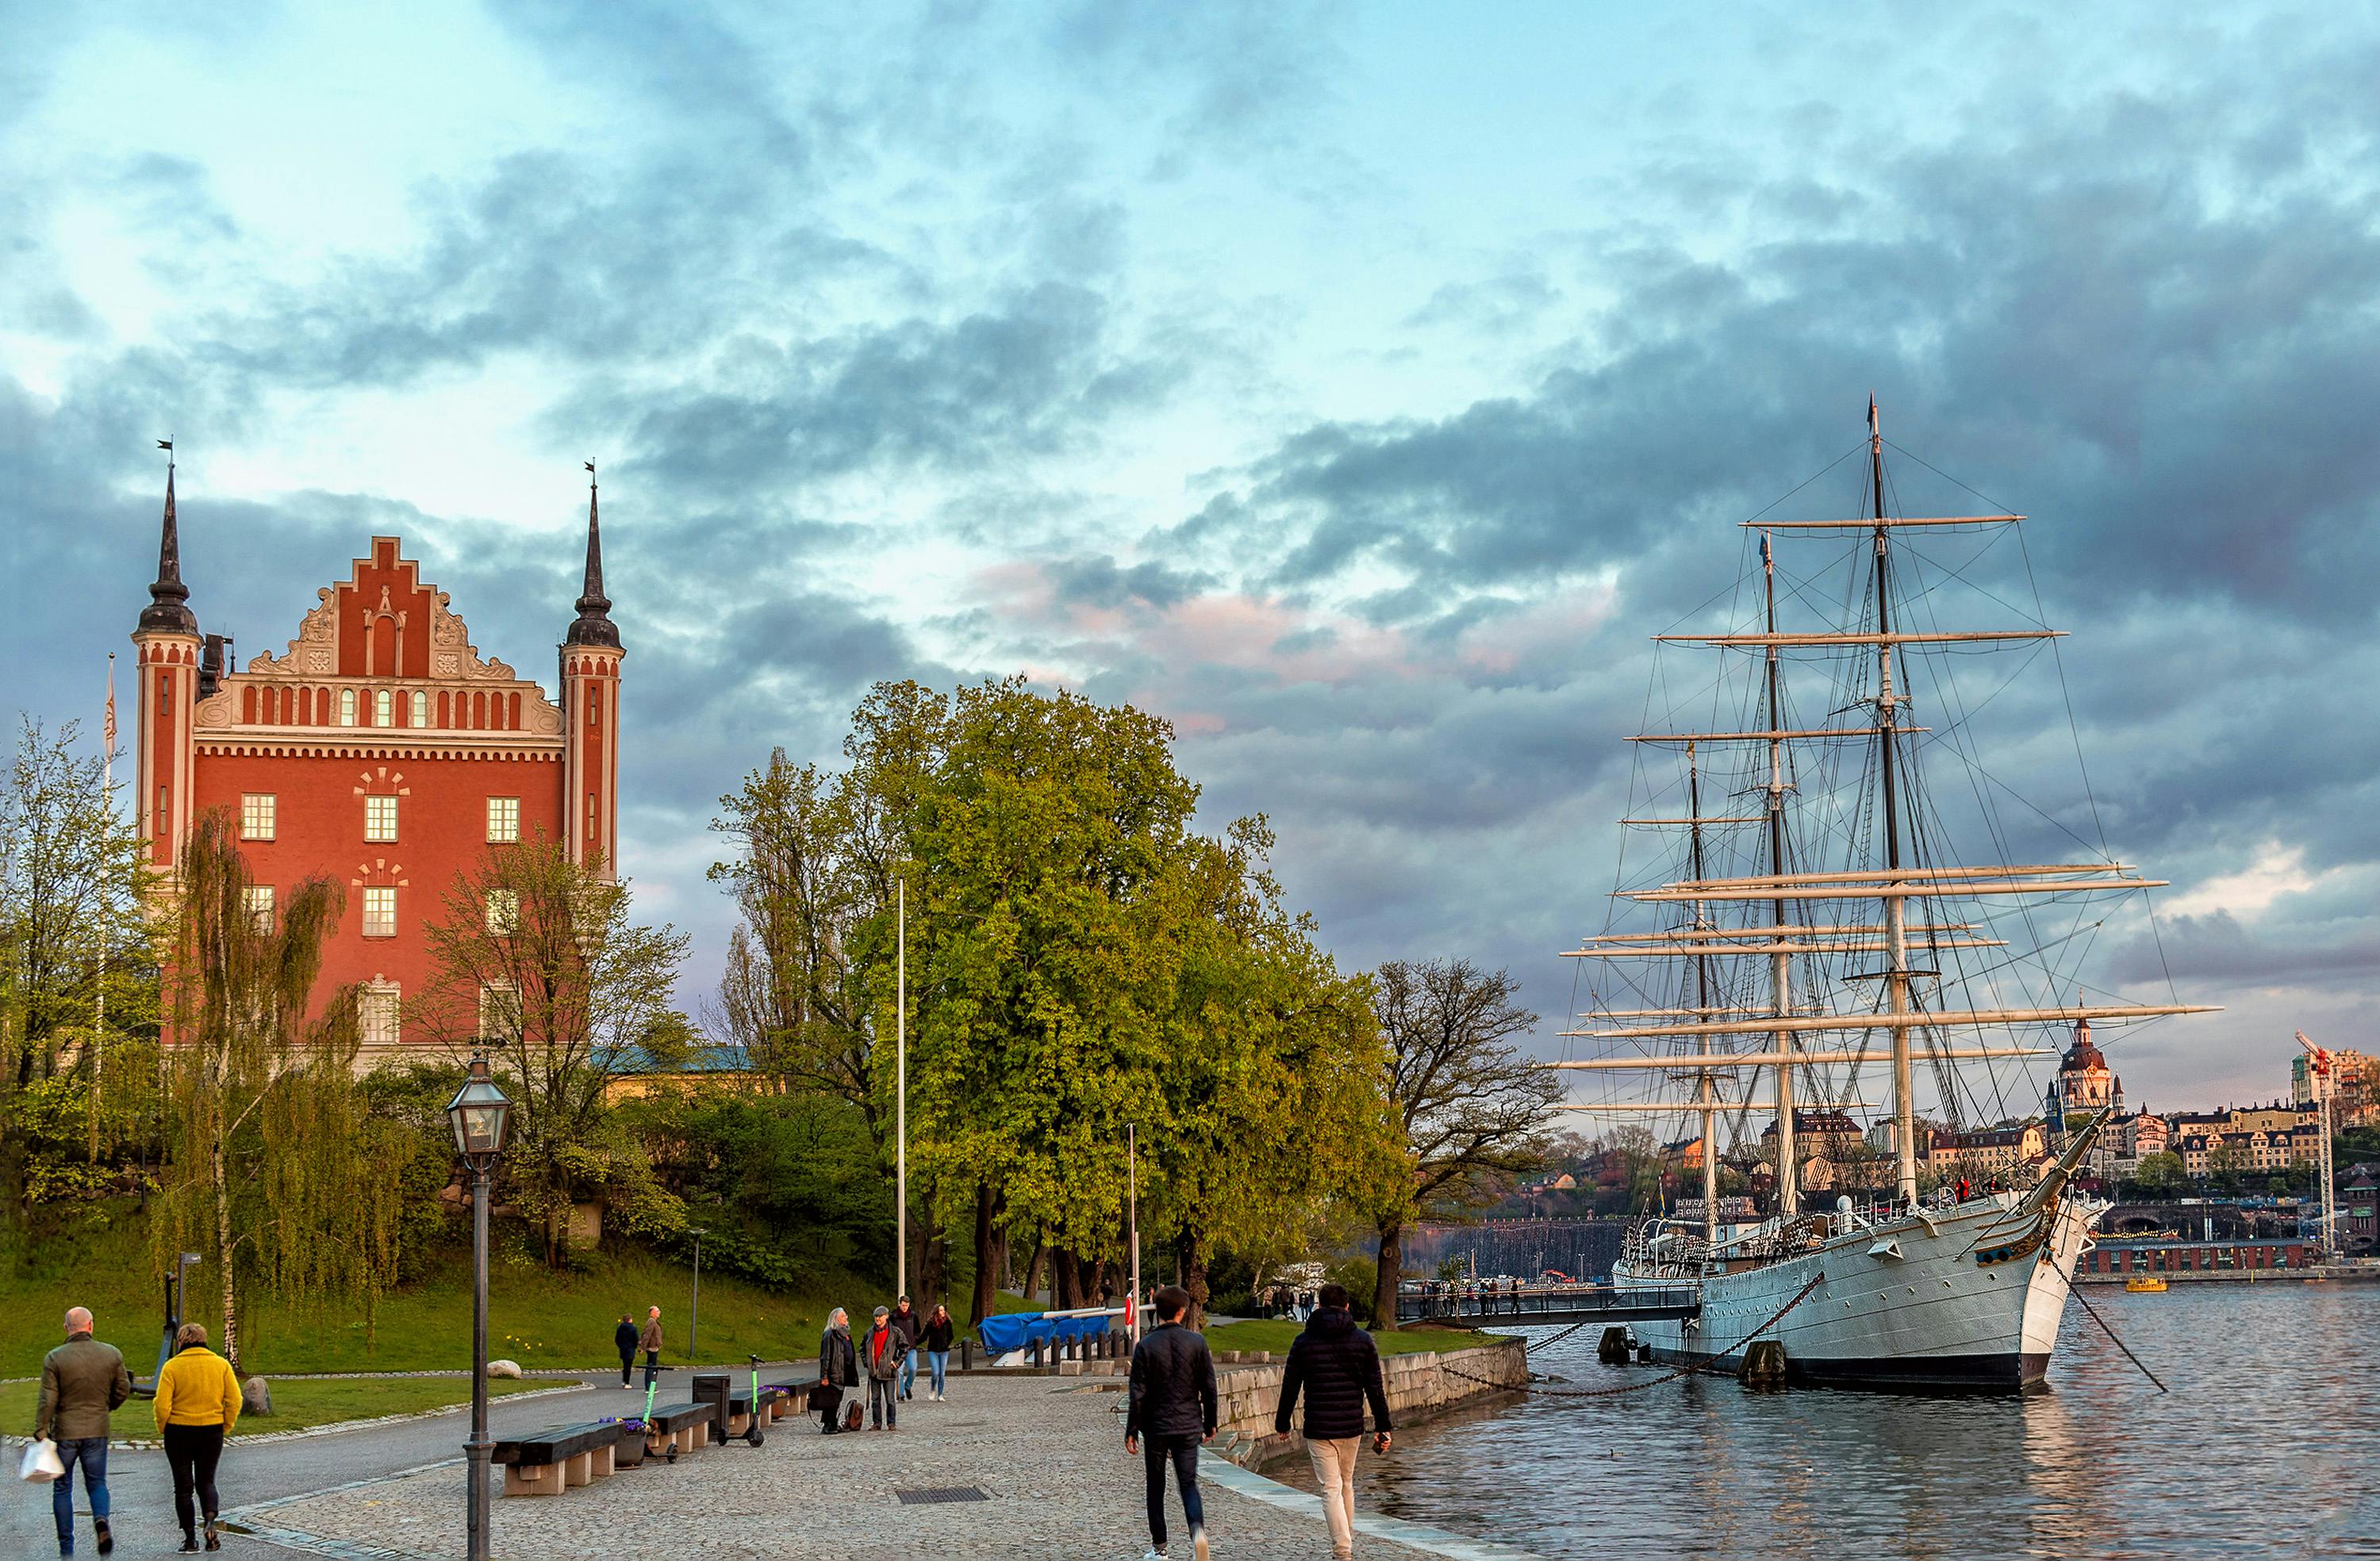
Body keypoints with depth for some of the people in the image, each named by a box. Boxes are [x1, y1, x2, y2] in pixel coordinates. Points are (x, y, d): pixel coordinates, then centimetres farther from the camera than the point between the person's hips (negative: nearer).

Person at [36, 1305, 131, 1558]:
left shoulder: (54, 1358, -9)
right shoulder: (111, 1354, -2)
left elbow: (47, 1400, -11)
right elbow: (123, 1390, 5)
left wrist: (40, 1433, -6)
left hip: (64, 1431, -2)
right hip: (97, 1430, 2)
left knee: (62, 1488, 10)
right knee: (97, 1482, 14)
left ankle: (66, 1548, 9)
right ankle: (101, 1519, -17)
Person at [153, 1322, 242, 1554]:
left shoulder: (172, 1366, -8)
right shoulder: (221, 1364, -1)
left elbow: (162, 1405, -12)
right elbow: (234, 1400, -4)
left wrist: (162, 1430, 4)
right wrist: (226, 1428, 7)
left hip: (179, 1432, -2)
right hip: (212, 1431, 2)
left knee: (183, 1485, 9)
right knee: (206, 1481, 15)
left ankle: (190, 1537, 9)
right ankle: (210, 1522, -11)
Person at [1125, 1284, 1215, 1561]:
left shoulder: (1145, 1346, -7)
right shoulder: (1197, 1342, -3)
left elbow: (1138, 1393, -7)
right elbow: (1209, 1388, 2)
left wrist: (1131, 1431, 0)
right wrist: (1210, 1424, 14)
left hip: (1155, 1427, -1)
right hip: (1188, 1426, 1)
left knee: (1156, 1486, 12)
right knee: (1189, 1484, 5)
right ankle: (1197, 1528, -23)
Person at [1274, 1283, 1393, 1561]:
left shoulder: (1304, 1342, -1)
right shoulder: (1363, 1341, 1)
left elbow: (1289, 1387, 2)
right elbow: (1375, 1389, 0)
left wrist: (1282, 1424, 13)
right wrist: (1382, 1427, 5)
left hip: (1318, 1428, -2)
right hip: (1351, 1426, 2)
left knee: (1331, 1489, -3)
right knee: (1347, 1483, 19)